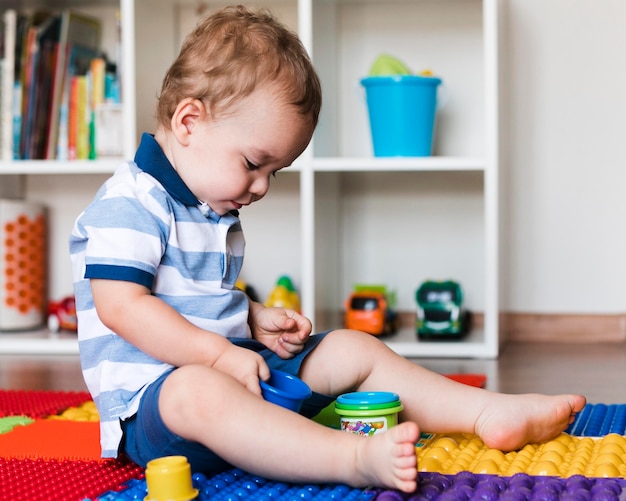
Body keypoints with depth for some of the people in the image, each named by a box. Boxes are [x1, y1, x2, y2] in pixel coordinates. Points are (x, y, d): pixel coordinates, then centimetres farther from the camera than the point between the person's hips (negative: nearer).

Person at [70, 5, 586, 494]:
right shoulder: (128, 203, -13)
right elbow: (121, 307, -22)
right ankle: (358, 457, -60)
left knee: (352, 348, 2)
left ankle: (486, 412, -6)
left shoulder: (214, 212, 19)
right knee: (199, 392, -43)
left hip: (234, 372, 10)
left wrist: (253, 319, 8)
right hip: (148, 400, -9)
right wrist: (219, 353, -23)